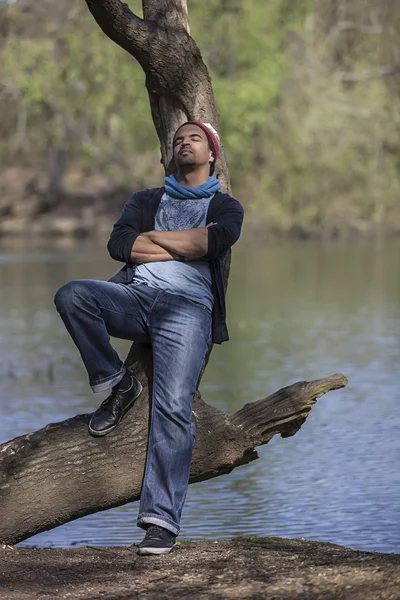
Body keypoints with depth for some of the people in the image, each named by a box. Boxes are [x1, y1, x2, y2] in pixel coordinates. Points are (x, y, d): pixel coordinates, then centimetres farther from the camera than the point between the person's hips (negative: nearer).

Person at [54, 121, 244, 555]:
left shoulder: (225, 206, 21)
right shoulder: (147, 200, 28)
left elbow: (216, 241, -5)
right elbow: (118, 244, 6)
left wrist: (154, 237, 4)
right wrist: (186, 246, 2)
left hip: (187, 306, -3)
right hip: (135, 296, 3)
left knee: (173, 406, -24)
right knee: (72, 294, -30)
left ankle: (162, 519, -26)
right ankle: (117, 385, -8)